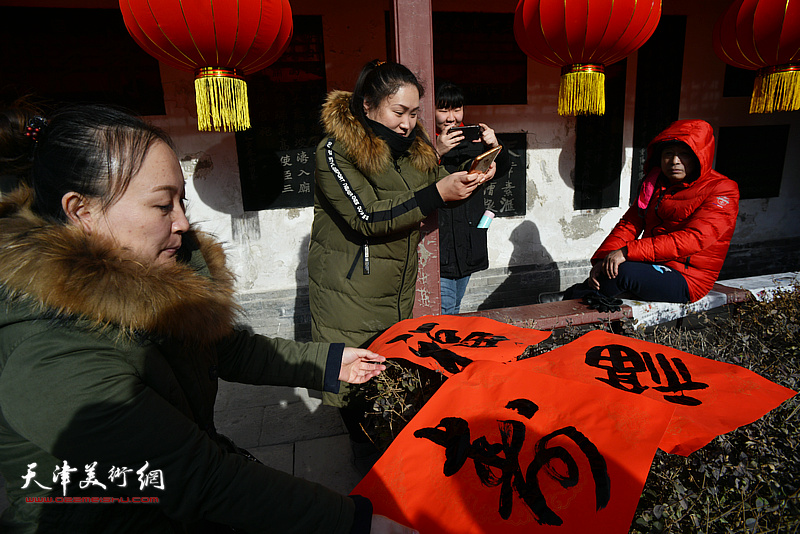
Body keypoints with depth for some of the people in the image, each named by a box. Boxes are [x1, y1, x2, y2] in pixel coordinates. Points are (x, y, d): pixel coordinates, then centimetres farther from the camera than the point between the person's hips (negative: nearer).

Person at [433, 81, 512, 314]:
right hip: (438, 249, -6)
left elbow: (501, 169, 13)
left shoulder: (471, 139, 11)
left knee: (454, 310, 20)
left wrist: (495, 147, -7)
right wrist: (437, 153, -30)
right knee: (443, 315, -7)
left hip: (468, 248, 6)